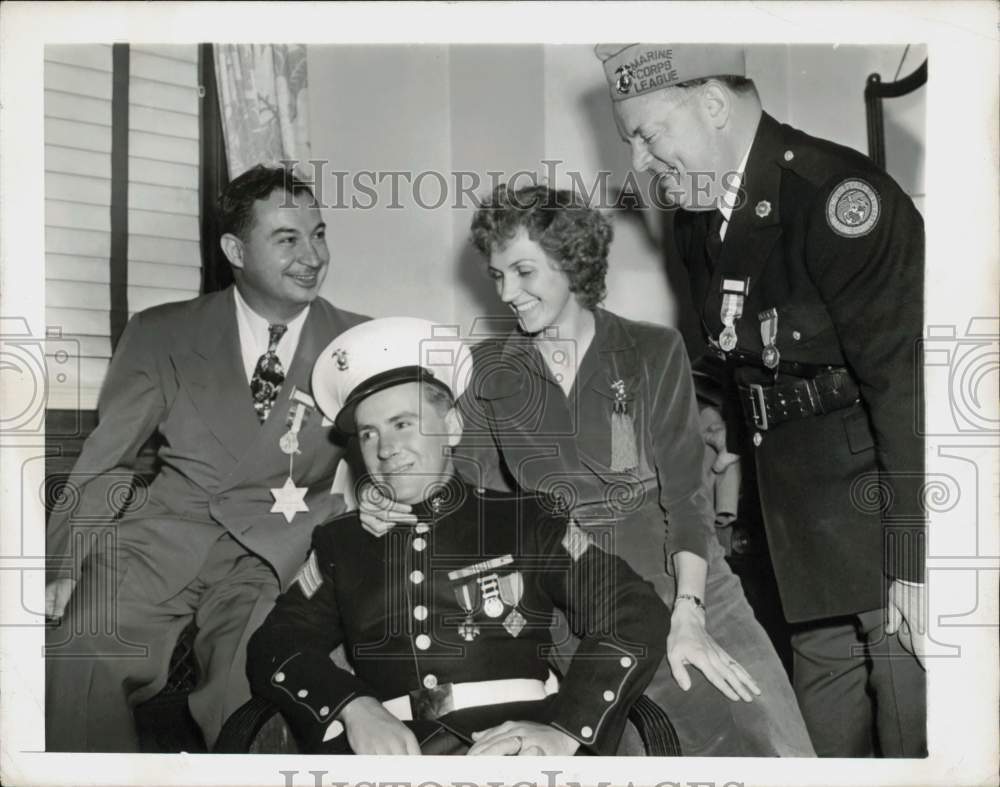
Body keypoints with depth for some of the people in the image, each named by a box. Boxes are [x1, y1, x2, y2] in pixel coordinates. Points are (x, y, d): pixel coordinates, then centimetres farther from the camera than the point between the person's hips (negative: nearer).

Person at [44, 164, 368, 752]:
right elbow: (103, 465, 9)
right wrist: (65, 563, -5)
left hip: (274, 553, -1)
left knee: (248, 686, -28)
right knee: (79, 659, -25)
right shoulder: (161, 334, 8)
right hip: (163, 535, 1)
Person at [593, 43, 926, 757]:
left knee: (911, 724, -1)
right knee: (825, 723, 16)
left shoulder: (834, 195, -19)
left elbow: (907, 380, -22)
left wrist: (915, 564, -22)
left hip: (885, 506, -7)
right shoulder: (697, 223, 7)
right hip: (807, 534, 7)